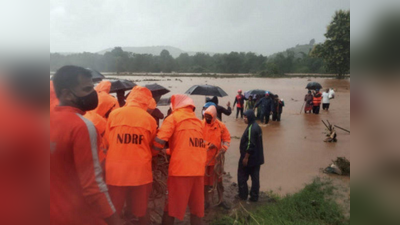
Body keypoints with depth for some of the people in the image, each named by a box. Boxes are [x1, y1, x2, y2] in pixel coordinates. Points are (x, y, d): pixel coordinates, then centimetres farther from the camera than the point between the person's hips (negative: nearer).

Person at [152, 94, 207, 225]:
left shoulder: (174, 117, 1)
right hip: (198, 169, 5)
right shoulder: (198, 121, 19)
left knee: (171, 208, 7)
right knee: (196, 208, 15)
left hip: (180, 168, -5)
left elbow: (159, 140, -9)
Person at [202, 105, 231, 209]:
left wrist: (223, 149, -15)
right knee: (205, 180, 11)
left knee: (219, 179, 14)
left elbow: (227, 139, 0)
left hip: (216, 158, 1)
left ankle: (221, 200, 30)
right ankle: (207, 201, 26)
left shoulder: (221, 126, -4)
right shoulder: (201, 125, -7)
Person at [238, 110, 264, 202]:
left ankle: (243, 195, 15)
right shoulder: (257, 127, 9)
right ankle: (254, 196, 19)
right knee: (255, 177, 12)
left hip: (250, 158, -9)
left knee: (242, 176, 7)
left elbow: (250, 145, -24)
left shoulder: (251, 128, -21)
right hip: (257, 158, 9)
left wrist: (245, 157, -18)